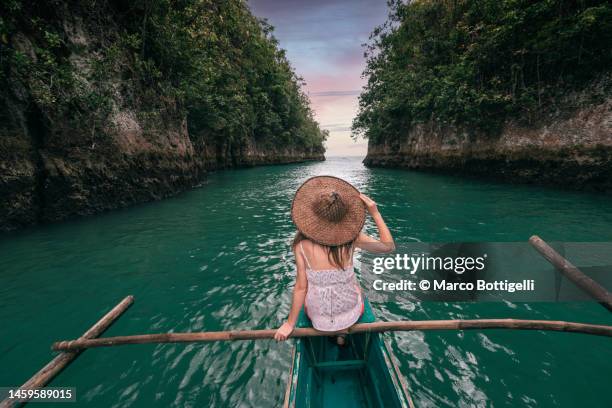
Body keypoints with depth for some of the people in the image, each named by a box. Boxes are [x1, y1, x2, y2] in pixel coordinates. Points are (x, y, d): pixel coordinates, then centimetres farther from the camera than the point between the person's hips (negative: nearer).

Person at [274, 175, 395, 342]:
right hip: (351, 314, 1)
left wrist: (290, 323, -3)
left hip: (317, 317, 0)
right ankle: (342, 332, 36)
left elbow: (301, 287, -17)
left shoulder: (302, 245, -22)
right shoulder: (351, 237, -21)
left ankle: (332, 332, 37)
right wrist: (375, 212, -10)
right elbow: (389, 246, -7)